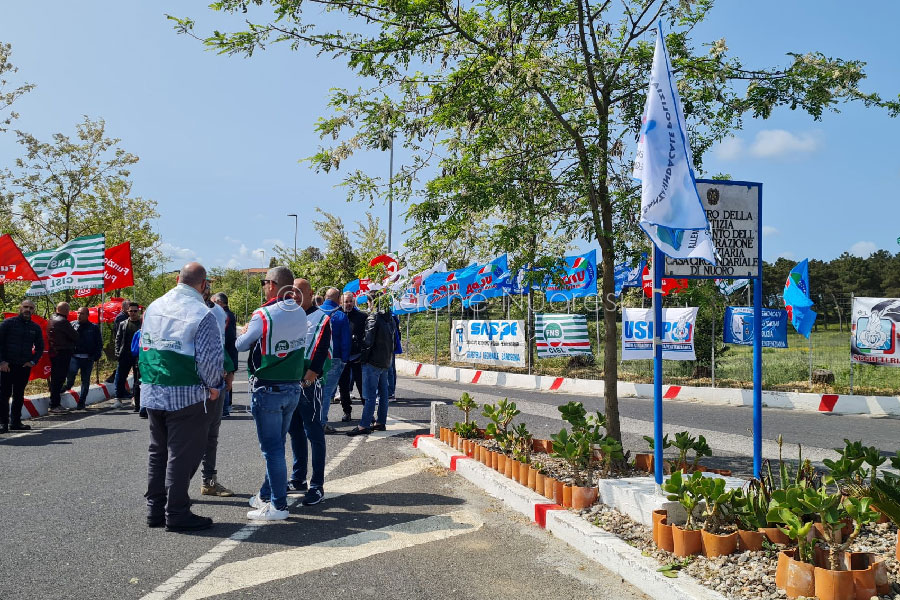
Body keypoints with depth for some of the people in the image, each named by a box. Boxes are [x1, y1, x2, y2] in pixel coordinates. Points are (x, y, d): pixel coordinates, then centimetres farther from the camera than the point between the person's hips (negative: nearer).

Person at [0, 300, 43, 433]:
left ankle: (15, 422, 16)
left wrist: (33, 362, 4)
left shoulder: (36, 328, 10)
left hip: (25, 367, 4)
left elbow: (40, 347, 17)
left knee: (19, 395, 9)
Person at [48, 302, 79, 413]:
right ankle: (55, 405, -3)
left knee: (55, 378, 15)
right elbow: (75, 336, -13)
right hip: (63, 353, -9)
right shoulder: (63, 321, -17)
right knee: (59, 379, -5)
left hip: (53, 352, 9)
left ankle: (54, 404, 22)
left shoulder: (52, 319, 11)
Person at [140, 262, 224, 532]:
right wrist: (213, 386, -1)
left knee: (158, 452, 17)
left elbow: (143, 346, 16)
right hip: (187, 395, -7)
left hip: (152, 392, 7)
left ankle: (155, 509, 25)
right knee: (181, 455, 2)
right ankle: (176, 514, 8)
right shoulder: (202, 314, -15)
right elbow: (210, 358, -16)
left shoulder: (153, 307, 7)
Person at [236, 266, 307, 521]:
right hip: (293, 387, 7)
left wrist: (244, 332, 18)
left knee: (271, 448, 0)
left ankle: (278, 506, 5)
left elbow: (240, 345, -5)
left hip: (268, 390, -7)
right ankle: (266, 495, 30)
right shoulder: (300, 313, 3)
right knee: (276, 445, 17)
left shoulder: (263, 315, -16)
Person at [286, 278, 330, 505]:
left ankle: (317, 485, 3)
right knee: (295, 431, 15)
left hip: (309, 384, -7)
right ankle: (298, 480, 26)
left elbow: (319, 355, -13)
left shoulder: (321, 318, -5)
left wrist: (306, 381, -21)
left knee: (314, 434, -3)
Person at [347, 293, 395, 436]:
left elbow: (368, 340, -16)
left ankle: (364, 425, -6)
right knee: (383, 393, 12)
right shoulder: (390, 319, 11)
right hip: (386, 361, 8)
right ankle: (381, 422, 19)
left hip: (373, 361, -8)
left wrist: (362, 358, -8)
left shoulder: (373, 317, -13)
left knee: (369, 395, -7)